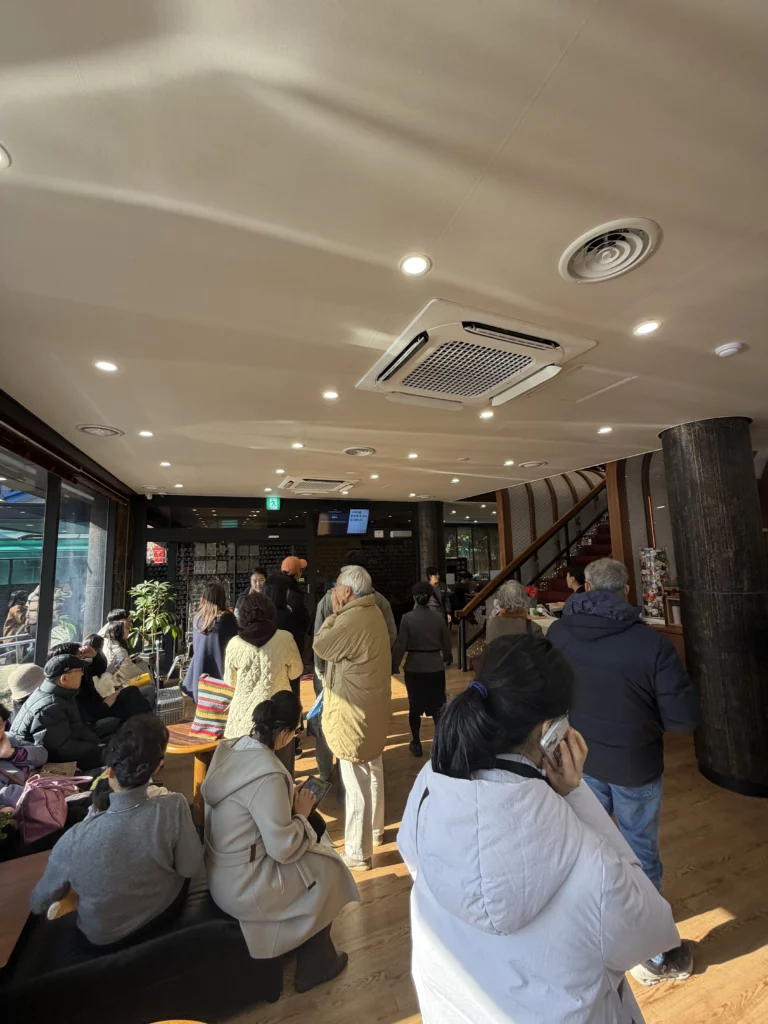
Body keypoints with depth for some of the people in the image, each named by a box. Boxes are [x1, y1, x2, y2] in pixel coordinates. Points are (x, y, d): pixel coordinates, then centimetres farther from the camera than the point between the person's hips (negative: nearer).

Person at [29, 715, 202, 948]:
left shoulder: (74, 842, -34)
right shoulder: (174, 807, -34)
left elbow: (38, 904, -13)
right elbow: (190, 868, -17)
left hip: (103, 938, 1)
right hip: (165, 912, 0)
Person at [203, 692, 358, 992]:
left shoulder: (232, 748, -8)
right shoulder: (268, 775, -33)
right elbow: (285, 849, -24)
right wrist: (301, 813, -9)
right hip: (241, 887, -7)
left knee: (314, 845, 19)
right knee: (327, 870, 8)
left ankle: (309, 949, 38)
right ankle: (316, 963, 29)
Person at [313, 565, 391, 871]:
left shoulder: (352, 620, -27)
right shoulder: (373, 613, 4)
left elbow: (321, 646, -15)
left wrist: (335, 613, -10)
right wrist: (340, 613, 2)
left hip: (353, 711, -10)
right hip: (372, 706, 10)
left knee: (356, 782, 4)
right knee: (373, 772, 24)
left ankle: (357, 853, 19)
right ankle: (375, 830, 43)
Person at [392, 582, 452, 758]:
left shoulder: (407, 618, -12)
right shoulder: (439, 618, -7)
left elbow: (400, 645, -12)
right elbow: (446, 644, 4)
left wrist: (394, 666, -1)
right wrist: (448, 659, 24)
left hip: (414, 669, -1)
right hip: (436, 668, 1)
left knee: (415, 706, 14)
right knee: (437, 706, 14)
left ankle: (416, 744, 24)